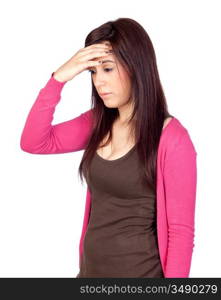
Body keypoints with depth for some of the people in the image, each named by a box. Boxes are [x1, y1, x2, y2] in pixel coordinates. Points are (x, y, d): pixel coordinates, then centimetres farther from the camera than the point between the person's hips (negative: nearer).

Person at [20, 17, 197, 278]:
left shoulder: (171, 138, -17)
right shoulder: (98, 123, 2)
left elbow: (181, 231, -15)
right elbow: (33, 144, -3)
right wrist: (58, 78, -12)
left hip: (139, 271, -6)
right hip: (90, 267, 6)